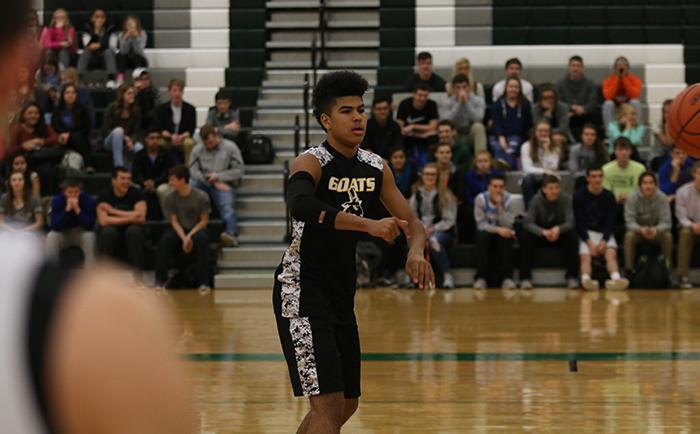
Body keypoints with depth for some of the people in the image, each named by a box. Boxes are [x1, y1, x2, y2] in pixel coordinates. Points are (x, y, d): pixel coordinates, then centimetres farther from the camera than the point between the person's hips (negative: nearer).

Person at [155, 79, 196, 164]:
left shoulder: (190, 109, 1)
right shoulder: (161, 109, 3)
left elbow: (191, 129, -2)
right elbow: (160, 129, -2)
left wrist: (181, 137, -22)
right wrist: (171, 136, -22)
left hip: (183, 138, 0)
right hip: (167, 140, 0)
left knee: (189, 143, -34)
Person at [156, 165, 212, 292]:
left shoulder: (201, 196, -11)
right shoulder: (170, 198, -5)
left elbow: (204, 221, -7)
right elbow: (174, 221, -4)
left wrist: (190, 236, -20)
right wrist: (184, 238, -21)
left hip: (196, 229, -2)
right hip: (179, 230, 2)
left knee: (202, 238, -36)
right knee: (165, 239, -30)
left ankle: (204, 282, -30)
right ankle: (161, 280, -20)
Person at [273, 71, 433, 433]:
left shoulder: (376, 168, 5)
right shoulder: (311, 162, -17)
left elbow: (410, 221, 10)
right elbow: (300, 204, -38)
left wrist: (415, 251, -14)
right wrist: (368, 224, -47)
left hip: (341, 294, 8)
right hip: (302, 291, -8)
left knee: (347, 404, 16)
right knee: (328, 403, -15)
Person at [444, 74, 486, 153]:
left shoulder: (478, 100, -7)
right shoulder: (449, 102, -7)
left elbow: (478, 119, -26)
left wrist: (466, 102, -26)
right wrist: (459, 102, -26)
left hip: (472, 135, 0)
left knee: (478, 127, -33)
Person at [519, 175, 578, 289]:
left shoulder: (566, 199, -13)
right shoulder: (537, 200, -13)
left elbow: (570, 223, -21)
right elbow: (528, 223, -22)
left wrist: (558, 229, -44)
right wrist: (543, 232, -42)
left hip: (560, 235, 0)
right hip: (540, 236, 0)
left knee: (572, 236, -31)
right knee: (525, 236, -30)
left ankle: (572, 277, -21)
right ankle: (525, 278, -23)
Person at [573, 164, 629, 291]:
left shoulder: (609, 196, 4)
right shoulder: (579, 196, -1)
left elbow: (610, 222, 2)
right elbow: (579, 223, -4)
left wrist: (604, 241, -14)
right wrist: (589, 242, -15)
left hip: (605, 233, 1)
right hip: (586, 234, -1)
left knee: (611, 254, -27)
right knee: (585, 256, -27)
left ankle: (616, 279, -52)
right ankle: (586, 279, -54)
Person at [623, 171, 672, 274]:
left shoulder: (662, 198, -15)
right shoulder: (632, 198, -16)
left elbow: (666, 222, -18)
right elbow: (630, 222, -20)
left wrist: (656, 230, -42)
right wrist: (641, 229, -42)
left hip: (656, 232, 1)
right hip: (638, 230, 0)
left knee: (668, 236, -29)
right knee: (629, 235, -32)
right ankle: (629, 268, -28)